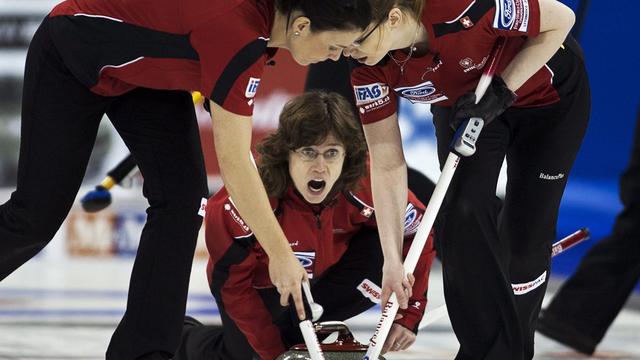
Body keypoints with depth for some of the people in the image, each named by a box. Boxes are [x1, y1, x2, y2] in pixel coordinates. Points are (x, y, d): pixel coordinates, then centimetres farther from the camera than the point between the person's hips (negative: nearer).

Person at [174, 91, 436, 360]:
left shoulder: (367, 192, -32)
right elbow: (234, 283, -23)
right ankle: (182, 336, 20)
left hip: (321, 276, 1)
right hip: (260, 283, -1)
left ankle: (297, 331, -6)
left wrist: (407, 318, -16)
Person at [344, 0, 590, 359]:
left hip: (548, 95, -3)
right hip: (464, 104, 4)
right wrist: (392, 261, -22)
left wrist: (502, 89, -30)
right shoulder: (370, 69, -26)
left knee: (525, 233, -2)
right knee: (461, 216, -13)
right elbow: (387, 164, -19)